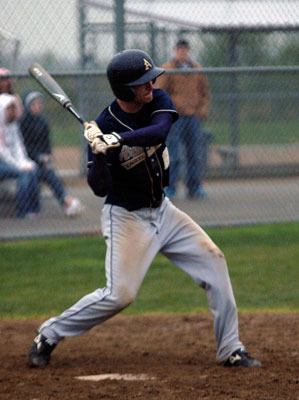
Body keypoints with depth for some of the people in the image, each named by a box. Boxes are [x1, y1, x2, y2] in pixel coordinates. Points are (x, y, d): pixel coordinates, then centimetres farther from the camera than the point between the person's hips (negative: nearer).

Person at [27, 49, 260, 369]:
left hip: (162, 210, 6)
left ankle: (230, 350, 4)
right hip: (126, 217, -6)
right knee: (119, 294, -16)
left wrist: (117, 139, -43)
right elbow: (100, 189, -20)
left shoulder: (158, 102, -6)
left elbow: (158, 131, -29)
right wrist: (99, 154, -39)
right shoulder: (101, 128, -19)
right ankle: (48, 336, 2)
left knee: (213, 260, -3)